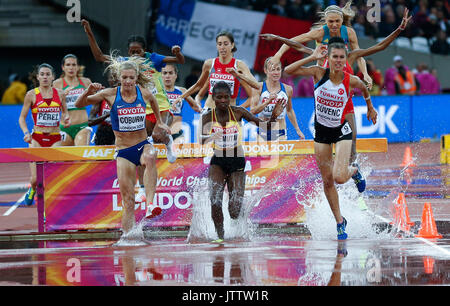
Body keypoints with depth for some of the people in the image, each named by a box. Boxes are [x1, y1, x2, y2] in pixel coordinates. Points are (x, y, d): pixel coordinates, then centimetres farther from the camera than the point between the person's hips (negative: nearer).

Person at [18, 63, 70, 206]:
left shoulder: (59, 94, 5)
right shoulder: (31, 94, -1)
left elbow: (65, 112, 20)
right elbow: (22, 117, 3)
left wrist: (66, 119, -3)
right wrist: (26, 133, -13)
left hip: (55, 139, 1)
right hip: (37, 139, -1)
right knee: (36, 179, -5)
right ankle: (32, 190, 32)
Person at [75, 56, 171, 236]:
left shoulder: (144, 93, 1)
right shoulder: (111, 95, -4)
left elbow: (153, 101, 26)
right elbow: (79, 104, -2)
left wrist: (159, 122, 25)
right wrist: (89, 92, -20)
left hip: (143, 145, 1)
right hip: (124, 152, 0)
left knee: (150, 157, -37)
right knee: (127, 199, -5)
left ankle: (150, 204, -43)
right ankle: (127, 235, 2)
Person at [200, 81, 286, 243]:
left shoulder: (238, 112, -5)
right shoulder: (208, 116, -6)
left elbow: (263, 125, -3)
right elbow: (202, 140, -20)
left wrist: (274, 117, -22)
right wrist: (212, 136, -41)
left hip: (237, 163, 0)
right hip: (218, 162, 0)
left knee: (235, 212, -7)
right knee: (215, 202, -22)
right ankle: (220, 236, -3)